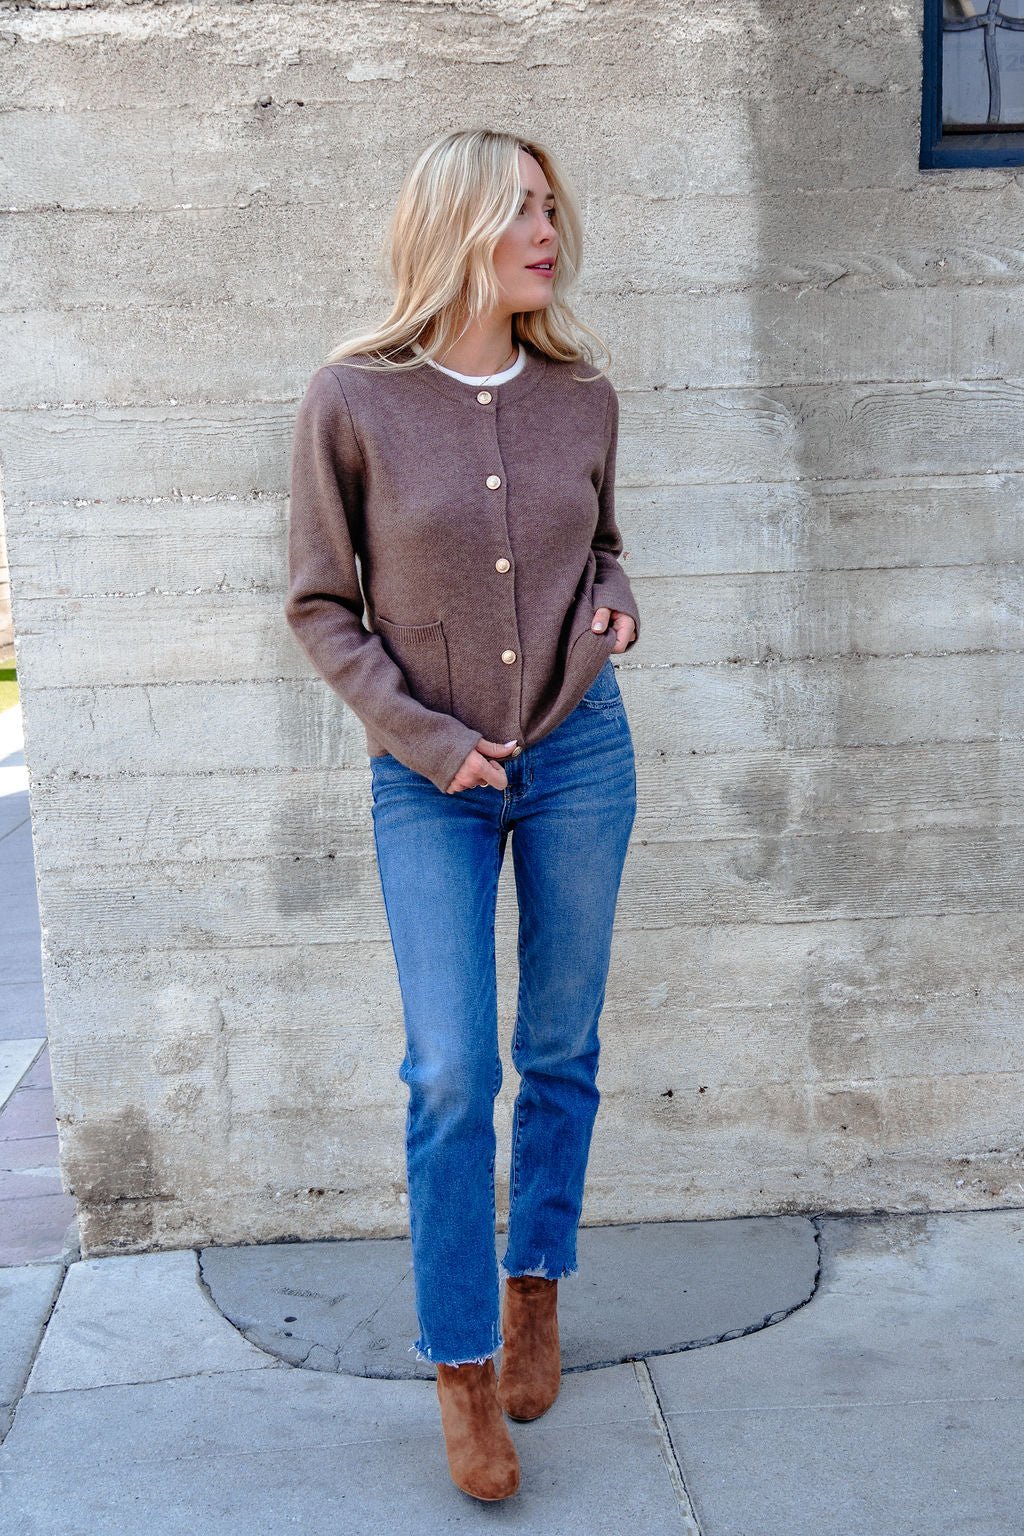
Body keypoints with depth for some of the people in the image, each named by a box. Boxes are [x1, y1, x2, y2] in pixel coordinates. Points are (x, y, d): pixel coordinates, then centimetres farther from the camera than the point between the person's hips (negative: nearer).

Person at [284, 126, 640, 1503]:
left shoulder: (581, 395, 1)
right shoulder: (353, 400, -9)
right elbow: (321, 606, -4)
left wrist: (614, 605, -5)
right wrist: (423, 739, -10)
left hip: (580, 753, 3)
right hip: (430, 779, -3)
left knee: (562, 1051, 12)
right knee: (452, 1075, -2)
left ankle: (534, 1286, 34)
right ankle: (460, 1363, 16)